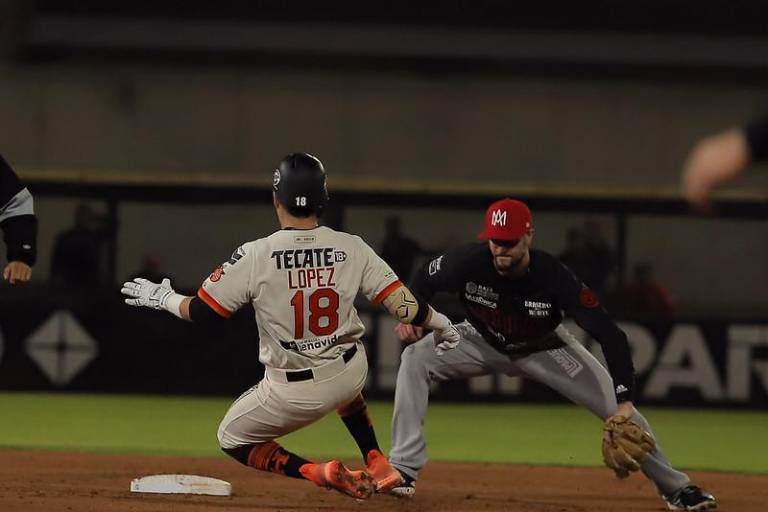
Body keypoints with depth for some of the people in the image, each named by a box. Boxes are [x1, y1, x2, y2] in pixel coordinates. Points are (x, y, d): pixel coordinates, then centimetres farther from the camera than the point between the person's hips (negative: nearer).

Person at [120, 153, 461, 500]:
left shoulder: (255, 256, -18)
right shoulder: (351, 249, -10)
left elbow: (202, 312, -13)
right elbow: (399, 300, -7)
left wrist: (161, 298, 7)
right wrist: (439, 324, 13)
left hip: (294, 392, -4)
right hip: (352, 373, 4)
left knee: (232, 438, 20)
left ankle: (315, 472, -2)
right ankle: (379, 468, 27)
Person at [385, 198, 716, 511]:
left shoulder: (553, 276, -37)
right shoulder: (469, 261, -32)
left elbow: (611, 336, -36)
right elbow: (425, 281, -6)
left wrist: (625, 402, -42)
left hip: (543, 349, -1)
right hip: (485, 342, 1)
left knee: (620, 409, -7)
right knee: (416, 359, -25)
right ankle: (404, 469, -20)